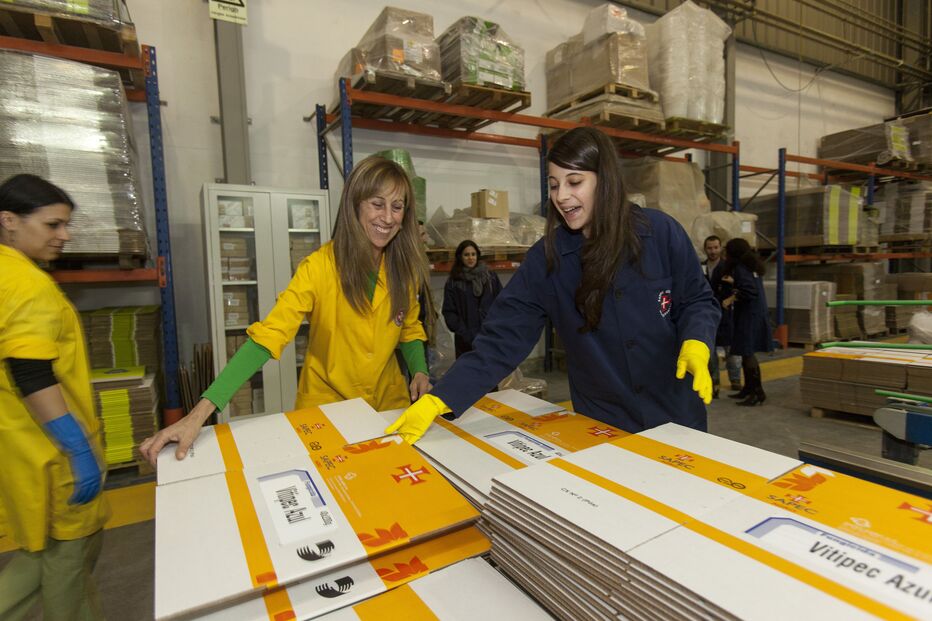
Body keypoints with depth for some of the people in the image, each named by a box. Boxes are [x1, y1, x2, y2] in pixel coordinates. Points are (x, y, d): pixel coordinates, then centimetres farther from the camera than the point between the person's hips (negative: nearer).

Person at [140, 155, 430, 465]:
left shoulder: (405, 268, -6)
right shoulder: (320, 266, -18)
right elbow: (268, 335, -24)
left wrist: (419, 371, -11)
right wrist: (201, 413, -32)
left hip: (390, 403, 4)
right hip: (326, 405, -3)